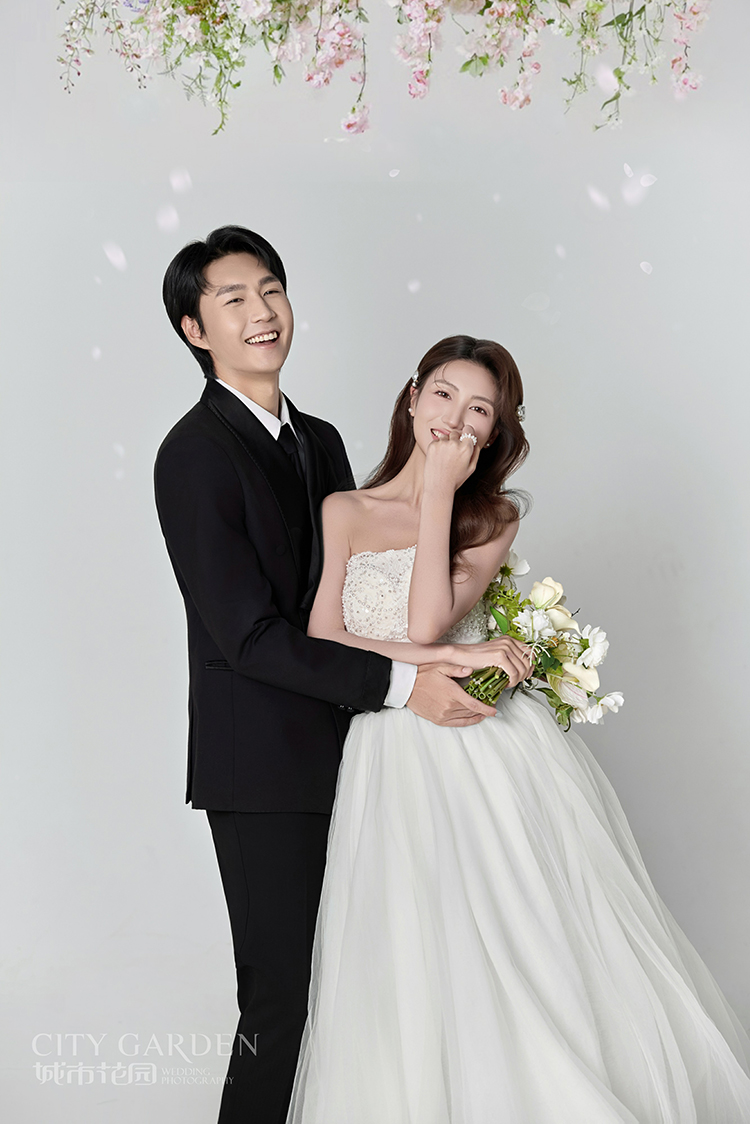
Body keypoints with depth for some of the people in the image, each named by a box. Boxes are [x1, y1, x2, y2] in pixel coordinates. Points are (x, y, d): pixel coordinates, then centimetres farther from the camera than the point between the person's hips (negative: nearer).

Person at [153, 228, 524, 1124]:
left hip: (340, 752, 8)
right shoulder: (195, 453, -15)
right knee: (282, 993, 2)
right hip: (265, 768, -8)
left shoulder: (320, 440, 11)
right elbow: (249, 635, -20)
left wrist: (446, 647, -3)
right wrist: (400, 682, -22)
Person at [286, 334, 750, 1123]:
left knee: (533, 958, -3)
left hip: (493, 753, 0)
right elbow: (321, 640, -3)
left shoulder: (494, 517, 8)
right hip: (395, 759, 0)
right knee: (416, 987, -1)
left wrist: (439, 492, -7)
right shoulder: (345, 511, 8)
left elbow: (427, 623, -9)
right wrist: (436, 666, -11)